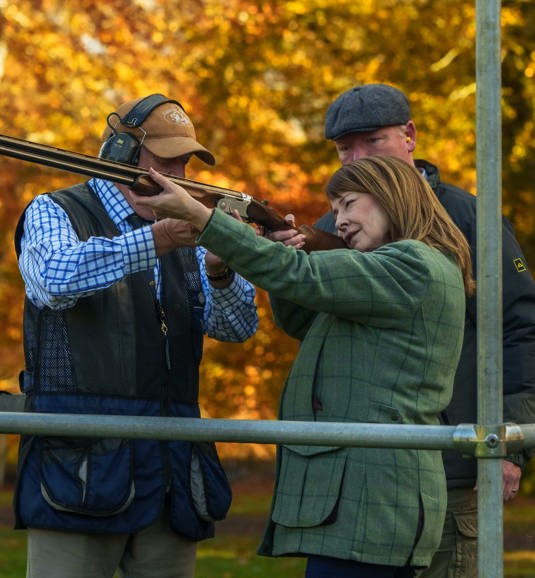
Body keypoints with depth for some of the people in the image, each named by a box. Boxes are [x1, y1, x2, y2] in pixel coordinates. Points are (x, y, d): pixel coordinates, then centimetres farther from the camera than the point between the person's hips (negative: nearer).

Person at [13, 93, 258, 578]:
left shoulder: (184, 234, 20)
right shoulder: (54, 213, 4)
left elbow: (237, 325, 8)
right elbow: (57, 278, -20)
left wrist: (220, 270, -15)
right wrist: (156, 242, -30)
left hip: (172, 465, 5)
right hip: (81, 460, -5)